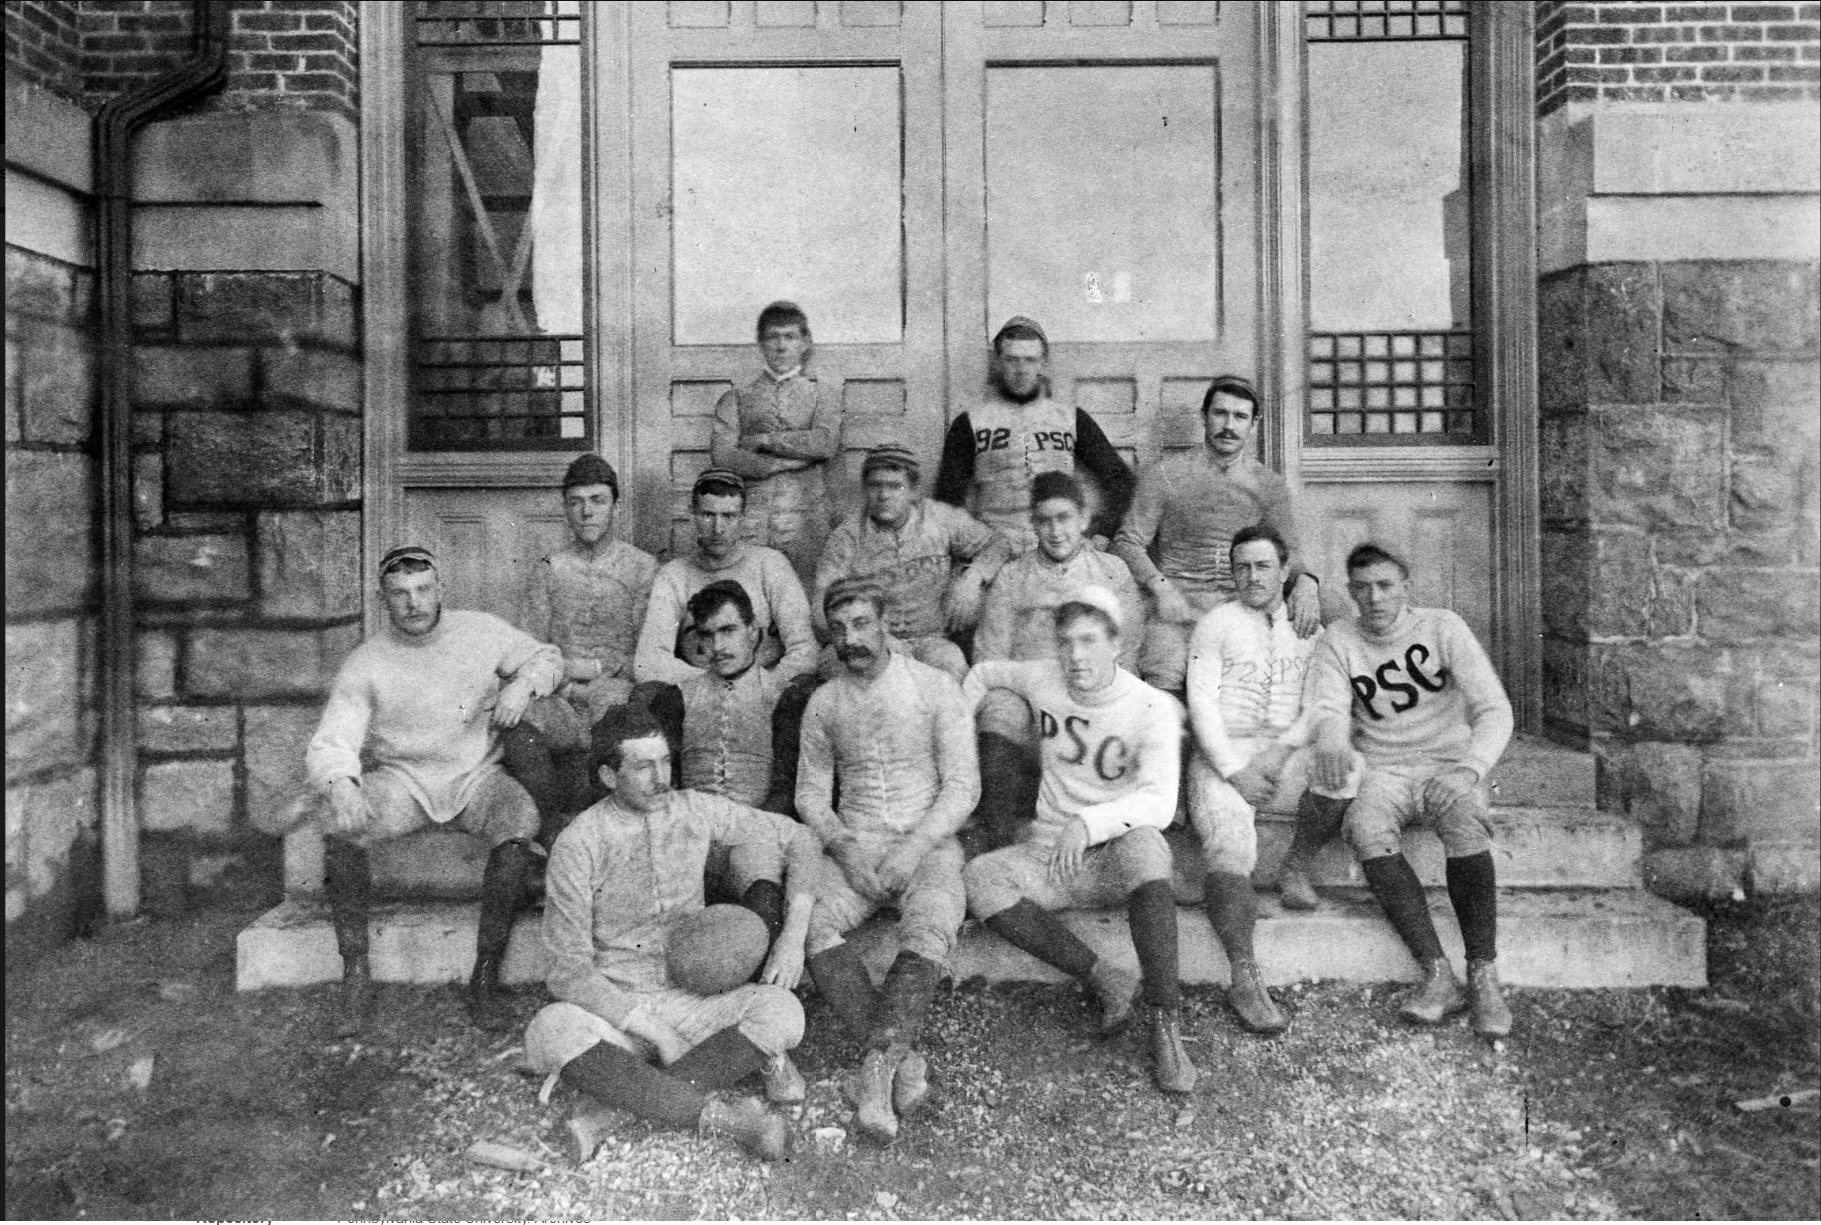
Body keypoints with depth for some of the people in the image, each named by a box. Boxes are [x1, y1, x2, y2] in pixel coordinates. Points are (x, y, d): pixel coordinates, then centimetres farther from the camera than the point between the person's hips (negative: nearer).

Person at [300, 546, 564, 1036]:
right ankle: (355, 976, -17)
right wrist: (339, 785, -37)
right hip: (400, 780, 0)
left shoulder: (481, 630, -1)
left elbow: (546, 657, 12)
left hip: (476, 775, 0)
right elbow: (329, 744, -14)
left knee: (520, 824, -32)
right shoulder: (363, 666, -6)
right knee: (337, 821, -31)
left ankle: (485, 980, -21)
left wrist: (522, 685, -11)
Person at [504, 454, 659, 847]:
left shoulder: (641, 566, 9)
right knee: (519, 732, -32)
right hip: (559, 693, 2)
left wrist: (596, 669, -8)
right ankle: (551, 832, -15)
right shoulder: (549, 568, 16)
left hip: (615, 687, -1)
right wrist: (562, 675, -8)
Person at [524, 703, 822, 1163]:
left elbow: (800, 839, 9)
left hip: (694, 999, 3)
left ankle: (613, 1115, -30)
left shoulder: (696, 811, 1)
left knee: (781, 1010, -26)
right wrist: (652, 1030, -20)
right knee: (550, 1032, -35)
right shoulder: (577, 844, -9)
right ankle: (720, 1115, -38)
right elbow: (569, 971, -11)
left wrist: (794, 931, -5)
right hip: (614, 1007, -2)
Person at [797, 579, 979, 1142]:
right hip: (852, 845, 3)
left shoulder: (935, 688, 0)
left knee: (929, 928, -34)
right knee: (809, 922, -27)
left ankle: (878, 1060, -37)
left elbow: (963, 785, -4)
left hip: (928, 842, -2)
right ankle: (903, 1058, -32)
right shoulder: (823, 703, 10)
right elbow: (810, 792, 12)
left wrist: (914, 847, -17)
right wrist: (843, 844, -8)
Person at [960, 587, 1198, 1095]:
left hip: (1117, 854, -3)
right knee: (977, 878, -25)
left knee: (1143, 844, -39)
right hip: (1050, 856, 4)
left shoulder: (1152, 707, -12)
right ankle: (1105, 980, -25)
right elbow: (983, 672, 21)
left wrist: (1089, 822, -39)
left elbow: (1160, 802, -24)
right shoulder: (1043, 679, 0)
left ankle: (1166, 1024, -34)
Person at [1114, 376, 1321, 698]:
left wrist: (1305, 582, -14)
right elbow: (1129, 541, 4)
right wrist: (1161, 586, -13)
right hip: (1178, 607, -3)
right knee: (1164, 690, -25)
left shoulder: (1269, 485, 13)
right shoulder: (1165, 475, 6)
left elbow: (1288, 551, 9)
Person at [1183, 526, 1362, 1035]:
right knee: (1231, 844, -29)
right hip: (1222, 754, -2)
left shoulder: (1310, 629, 18)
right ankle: (1245, 980, -32)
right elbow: (1201, 702, 0)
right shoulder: (1215, 624, 10)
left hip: (1286, 756, 3)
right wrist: (1233, 770, -13)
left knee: (1348, 767, -28)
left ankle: (1298, 864, -7)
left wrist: (1280, 750, -9)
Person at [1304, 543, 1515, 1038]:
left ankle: (1484, 975, -23)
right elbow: (1327, 708, -9)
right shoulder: (1340, 640, 3)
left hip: (1447, 766, -1)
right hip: (1382, 771, 1)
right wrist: (1330, 736, -35)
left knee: (1465, 824, -34)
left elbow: (1494, 709, -10)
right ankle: (1437, 974, -29)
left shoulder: (1442, 627, -3)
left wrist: (1470, 769, -29)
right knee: (1366, 828, -32)